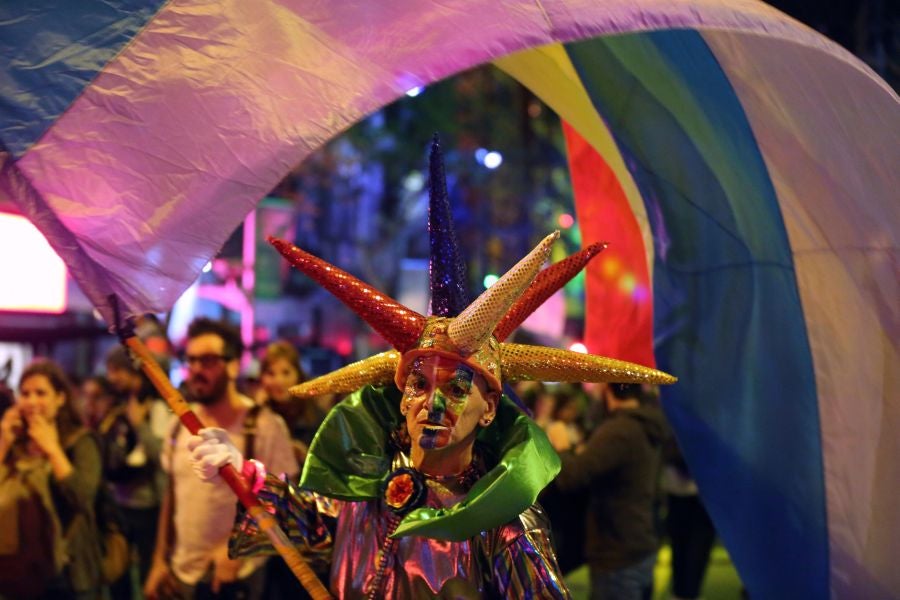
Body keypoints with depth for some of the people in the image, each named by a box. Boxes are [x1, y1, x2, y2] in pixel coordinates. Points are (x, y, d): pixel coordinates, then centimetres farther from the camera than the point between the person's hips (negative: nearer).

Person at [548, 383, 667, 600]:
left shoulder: (618, 430, -22)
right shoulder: (647, 426, 7)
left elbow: (571, 477, -28)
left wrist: (562, 448, -9)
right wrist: (579, 451, 18)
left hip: (619, 558, -9)